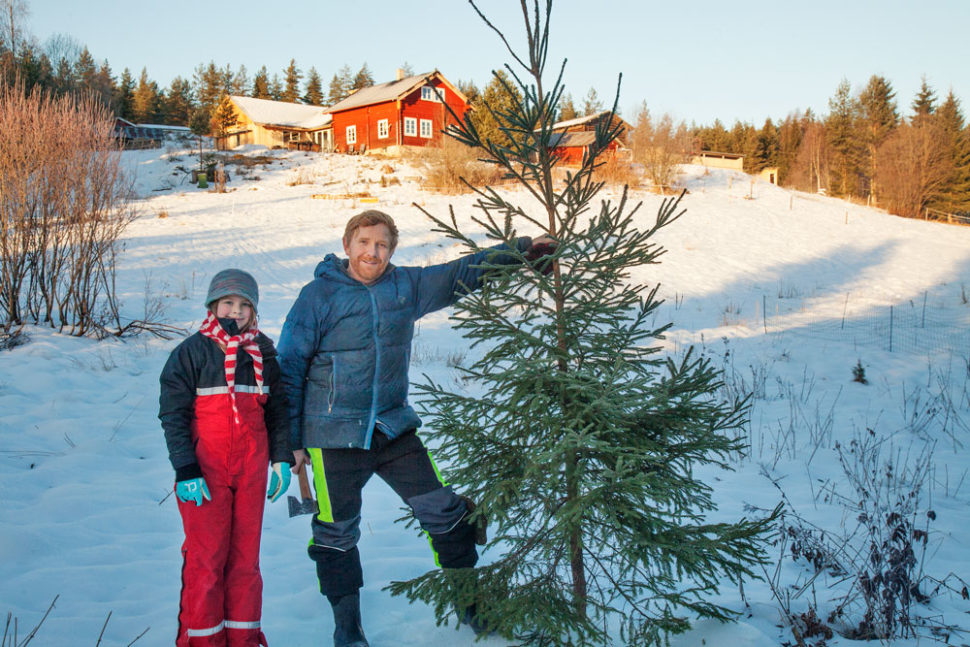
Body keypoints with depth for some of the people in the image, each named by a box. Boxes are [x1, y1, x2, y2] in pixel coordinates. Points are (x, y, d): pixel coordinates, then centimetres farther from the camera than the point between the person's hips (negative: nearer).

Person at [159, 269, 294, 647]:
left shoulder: (263, 354, 9)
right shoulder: (192, 352, -3)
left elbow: (277, 411, 13)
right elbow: (173, 414, -5)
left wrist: (281, 459, 6)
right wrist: (186, 470, -12)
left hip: (251, 470, 4)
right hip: (205, 473, -3)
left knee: (245, 556, 9)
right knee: (205, 557, 0)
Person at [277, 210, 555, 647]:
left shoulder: (407, 286, 3)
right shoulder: (319, 295, -7)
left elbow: (463, 273, 11)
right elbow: (289, 368, -4)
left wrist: (523, 249, 3)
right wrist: (289, 440, -5)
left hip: (394, 427, 4)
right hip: (333, 435, -3)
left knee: (444, 512, 6)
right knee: (337, 532, 7)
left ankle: (469, 602, 26)